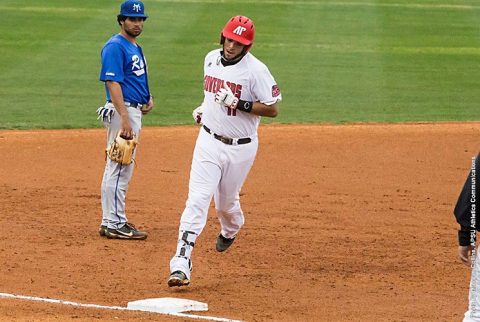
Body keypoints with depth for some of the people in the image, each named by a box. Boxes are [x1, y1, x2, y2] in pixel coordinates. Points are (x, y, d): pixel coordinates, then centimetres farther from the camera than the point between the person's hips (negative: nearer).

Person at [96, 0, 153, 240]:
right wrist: (124, 119, -28)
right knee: (119, 168, -9)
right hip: (121, 110, -10)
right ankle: (112, 225, -8)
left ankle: (116, 219, 21)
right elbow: (113, 83, -21)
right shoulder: (115, 46, -13)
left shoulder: (135, 47, 18)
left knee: (124, 168, 14)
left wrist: (148, 98, 9)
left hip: (135, 111, 10)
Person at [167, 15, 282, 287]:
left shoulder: (255, 70, -17)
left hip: (241, 148, -3)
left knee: (227, 203, 15)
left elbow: (273, 109, -17)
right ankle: (181, 264, -20)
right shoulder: (211, 59, 3)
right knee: (198, 199, -12)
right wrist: (204, 107, 9)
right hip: (209, 141, 3)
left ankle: (230, 231, 53)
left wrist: (238, 103, -26)